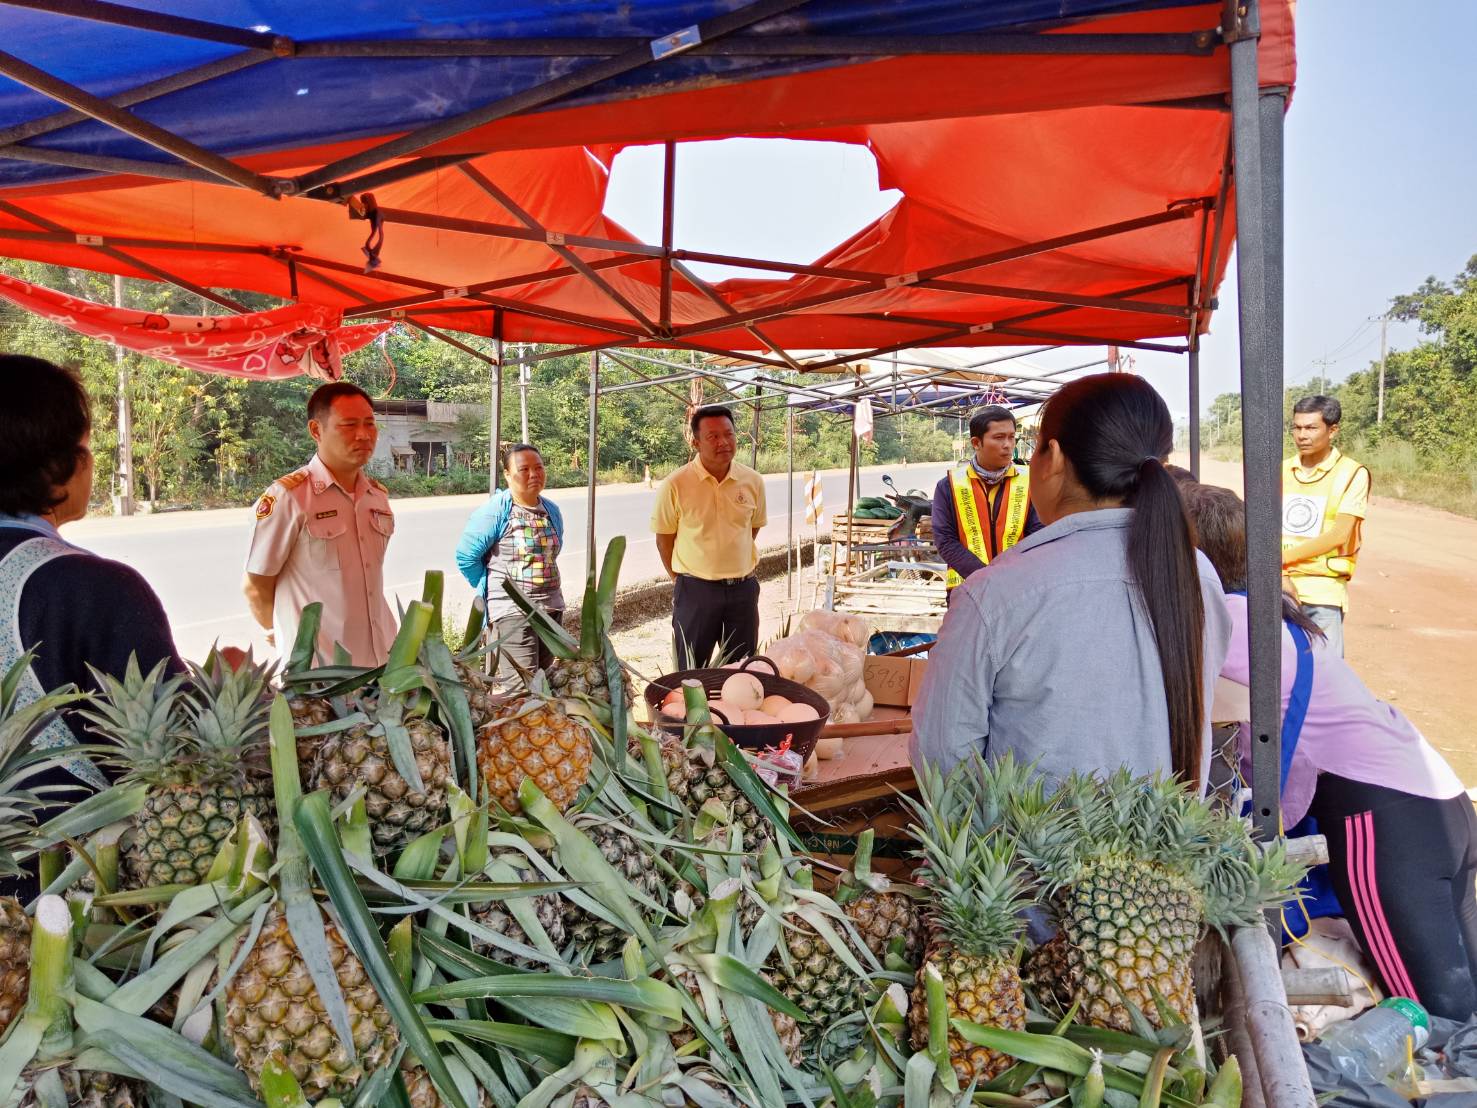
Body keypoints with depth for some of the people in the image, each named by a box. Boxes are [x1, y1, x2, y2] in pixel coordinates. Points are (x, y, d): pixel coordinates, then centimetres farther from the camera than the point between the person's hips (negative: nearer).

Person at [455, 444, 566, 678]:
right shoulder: (495, 510, -11)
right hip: (512, 609, -6)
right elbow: (466, 556, -7)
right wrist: (490, 589, 2)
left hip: (552, 606, 7)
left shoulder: (552, 511, 8)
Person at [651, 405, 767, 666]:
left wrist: (732, 564, 12)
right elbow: (664, 537, -1)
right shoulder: (675, 486, -12)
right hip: (695, 590, -3)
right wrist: (679, 577, 4)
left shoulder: (753, 481, -1)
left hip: (743, 588, 3)